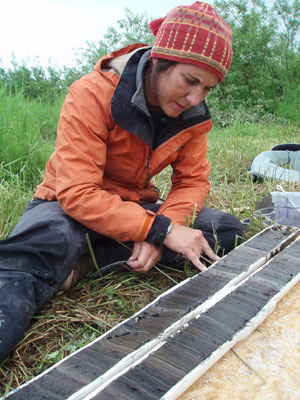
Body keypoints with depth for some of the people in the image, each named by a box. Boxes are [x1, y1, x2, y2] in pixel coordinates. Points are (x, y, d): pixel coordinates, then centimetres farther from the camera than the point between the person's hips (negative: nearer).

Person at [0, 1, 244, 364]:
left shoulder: (192, 114, -6)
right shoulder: (92, 95, -23)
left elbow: (192, 181, -4)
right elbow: (76, 193, -28)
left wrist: (161, 231, -25)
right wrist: (160, 229, -36)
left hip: (136, 207, 6)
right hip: (71, 207, -5)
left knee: (227, 230, -14)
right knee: (48, 243, -40)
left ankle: (86, 260, -19)